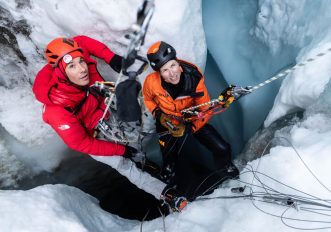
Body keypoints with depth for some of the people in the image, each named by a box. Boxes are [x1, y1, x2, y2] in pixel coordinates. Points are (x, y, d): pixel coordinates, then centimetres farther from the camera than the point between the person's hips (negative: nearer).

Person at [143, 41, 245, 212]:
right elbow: (148, 99, -2)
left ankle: (224, 169, 33)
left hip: (191, 120, 1)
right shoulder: (152, 82, -28)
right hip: (168, 123, -1)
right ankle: (170, 188, 38)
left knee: (222, 149, -5)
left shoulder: (194, 76, -29)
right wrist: (157, 113, -13)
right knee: (171, 165, 0)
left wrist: (190, 128, -28)